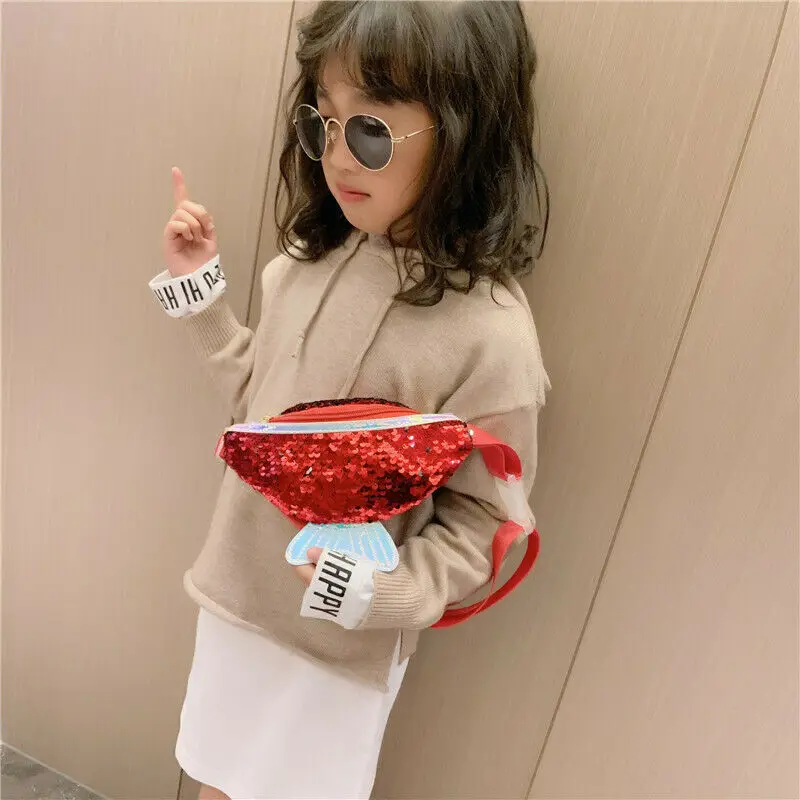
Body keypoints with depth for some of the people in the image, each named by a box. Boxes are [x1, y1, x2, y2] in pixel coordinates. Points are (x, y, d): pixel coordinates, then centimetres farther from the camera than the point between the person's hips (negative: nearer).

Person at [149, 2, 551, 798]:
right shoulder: (312, 259, -7)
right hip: (239, 594, 6)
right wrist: (198, 290, -1)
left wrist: (382, 590, -28)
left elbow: (480, 522, -14)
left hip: (342, 639, -5)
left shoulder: (488, 334, -25)